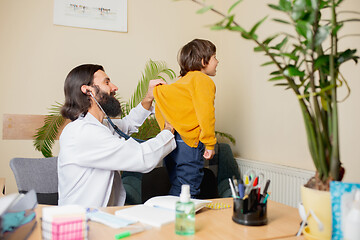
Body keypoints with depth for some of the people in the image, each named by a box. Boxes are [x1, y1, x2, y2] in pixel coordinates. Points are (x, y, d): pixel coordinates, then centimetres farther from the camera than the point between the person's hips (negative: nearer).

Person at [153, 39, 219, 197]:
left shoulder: (181, 81, 18)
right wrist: (210, 144, -12)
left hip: (171, 142, 9)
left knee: (177, 188, 18)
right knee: (188, 193, -1)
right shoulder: (203, 80, -8)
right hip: (188, 143, -9)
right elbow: (205, 113, -18)